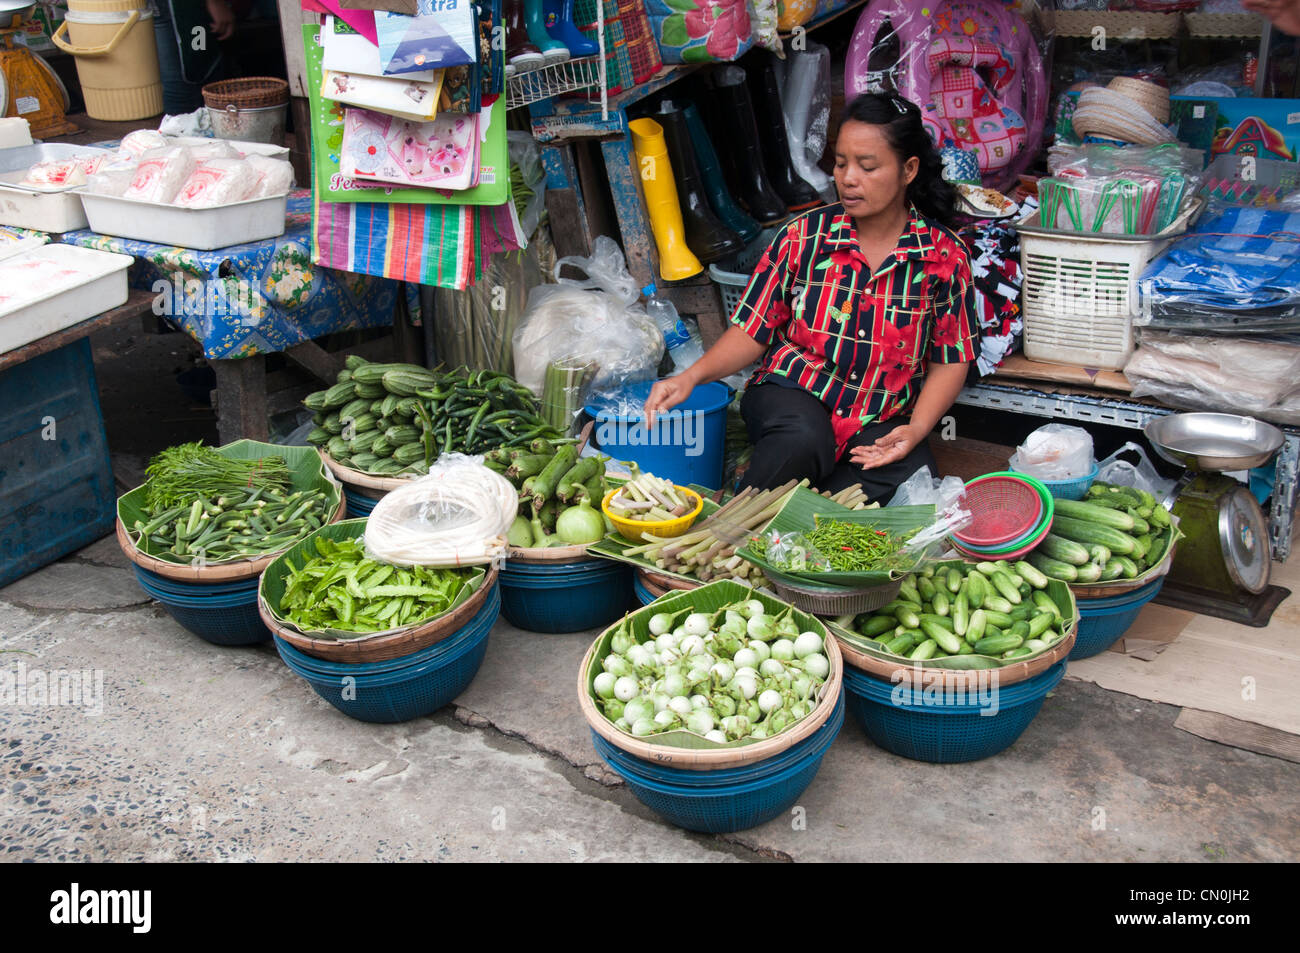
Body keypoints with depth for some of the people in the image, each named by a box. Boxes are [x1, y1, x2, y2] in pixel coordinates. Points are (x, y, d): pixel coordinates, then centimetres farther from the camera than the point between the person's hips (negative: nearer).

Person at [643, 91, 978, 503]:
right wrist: (692, 376, -18)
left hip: (881, 422, 2)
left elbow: (950, 361, 4)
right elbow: (753, 331, -1)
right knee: (803, 440, -38)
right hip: (793, 394, -2)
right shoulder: (803, 236, -2)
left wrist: (916, 429, -13)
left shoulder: (945, 256, -2)